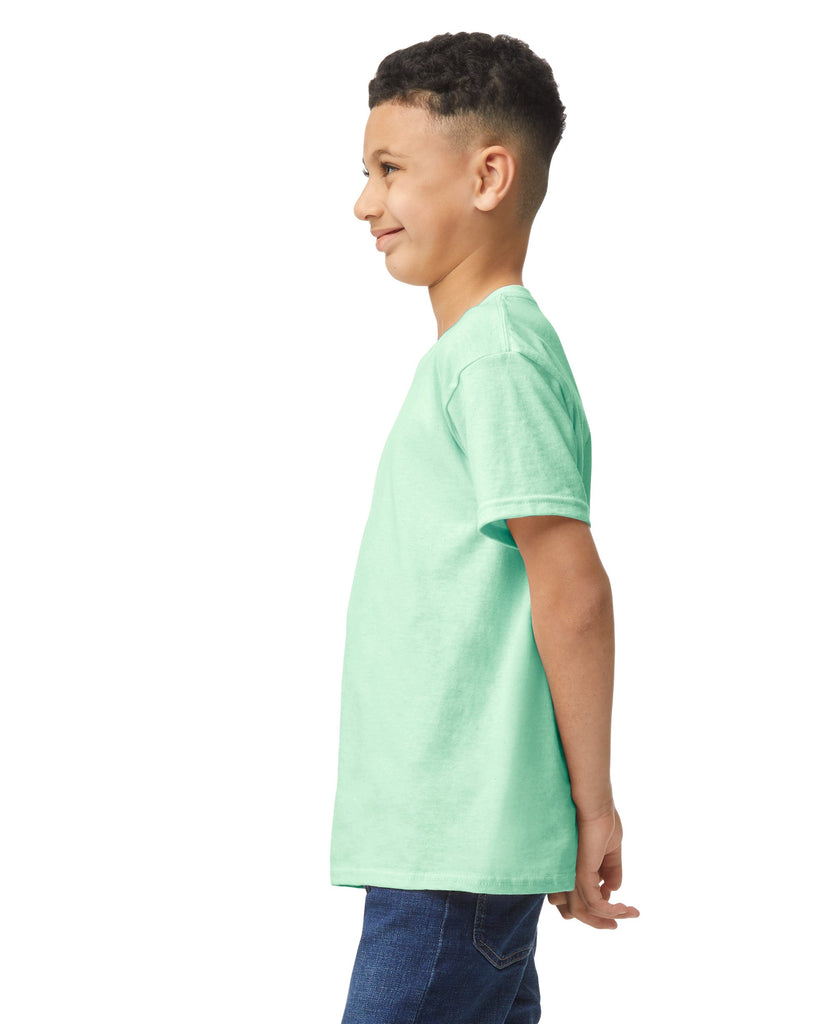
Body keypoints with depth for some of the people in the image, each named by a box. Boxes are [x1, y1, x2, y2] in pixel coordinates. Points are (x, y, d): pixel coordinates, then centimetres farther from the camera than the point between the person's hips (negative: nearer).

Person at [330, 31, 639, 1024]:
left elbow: (573, 589, -18)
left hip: (459, 840, -10)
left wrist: (591, 803, -14)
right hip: (443, 831, 10)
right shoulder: (468, 349, 15)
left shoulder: (494, 358, -15)